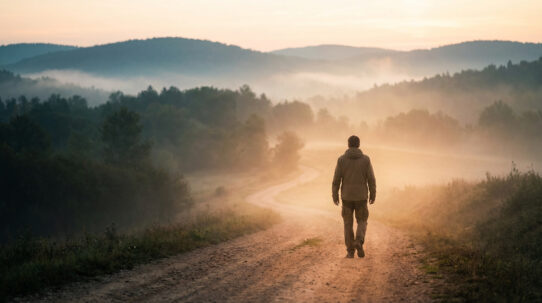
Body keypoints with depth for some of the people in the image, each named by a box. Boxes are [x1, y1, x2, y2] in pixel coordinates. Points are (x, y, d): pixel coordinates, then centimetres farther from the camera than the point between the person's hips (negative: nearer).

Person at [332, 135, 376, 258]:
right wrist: (373, 194, 6)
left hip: (347, 196, 0)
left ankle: (350, 251, 8)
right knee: (362, 222, 14)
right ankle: (359, 242, -13)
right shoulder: (365, 159, -7)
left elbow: (336, 179, -6)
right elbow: (371, 179, -5)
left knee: (348, 224, 11)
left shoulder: (341, 159, -7)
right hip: (361, 196, 0)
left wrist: (334, 195, 4)